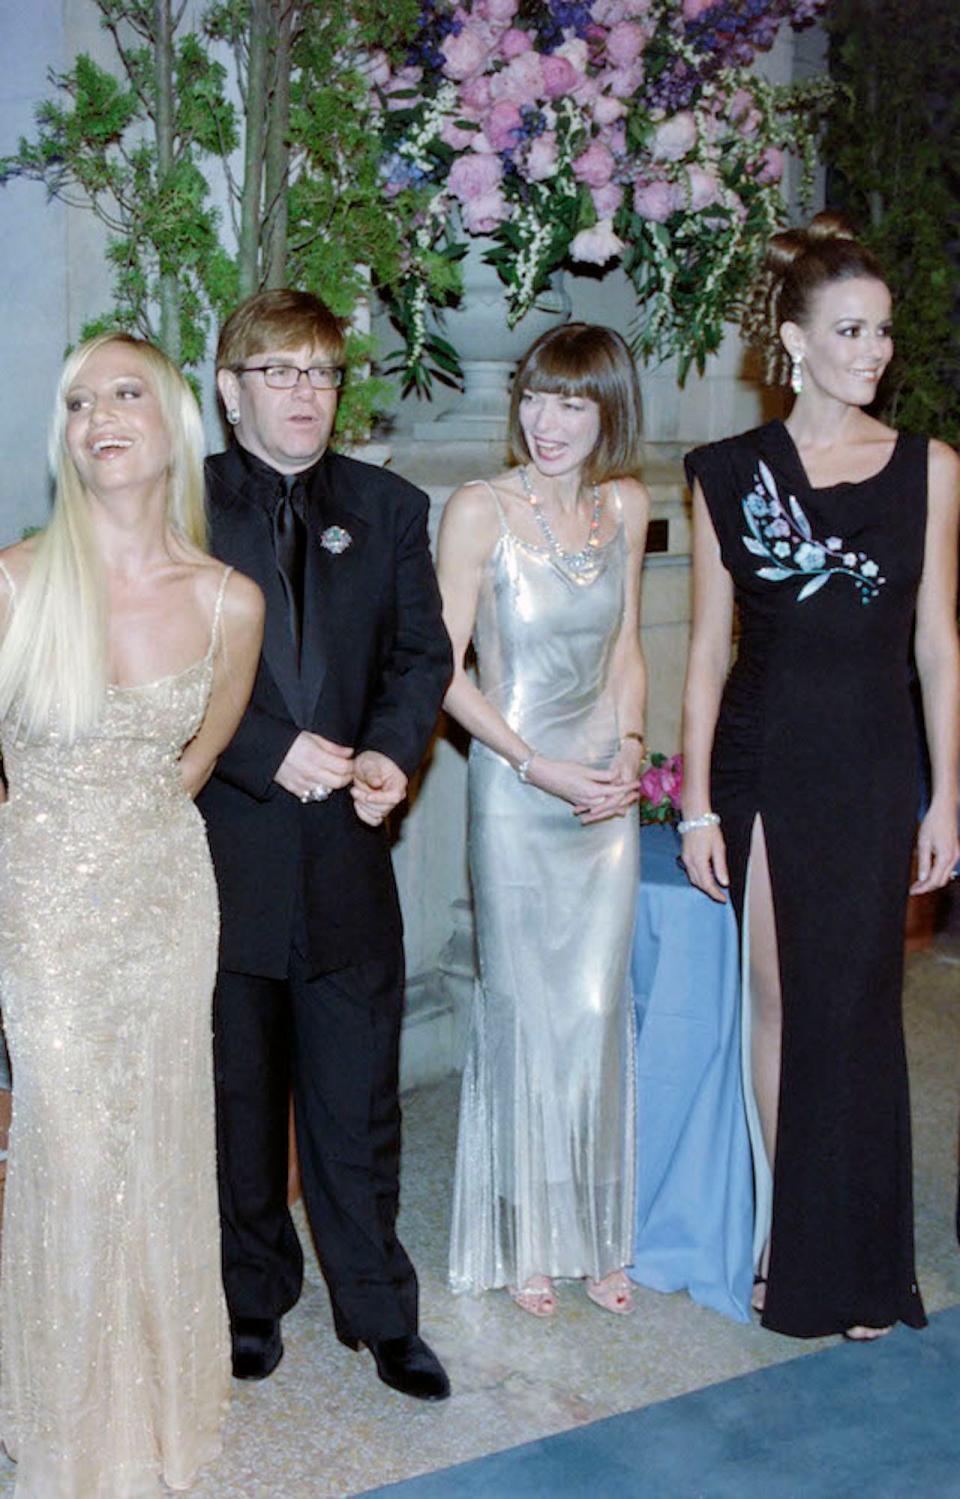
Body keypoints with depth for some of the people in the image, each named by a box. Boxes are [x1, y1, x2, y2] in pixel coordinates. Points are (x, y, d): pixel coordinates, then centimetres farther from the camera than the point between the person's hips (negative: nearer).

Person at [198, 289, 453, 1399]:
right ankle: (253, 1298, 31)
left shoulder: (389, 508, 10)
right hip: (219, 849, -1)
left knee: (358, 1098, 7)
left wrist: (390, 751, -11)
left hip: (346, 850, 2)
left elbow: (423, 653, 8)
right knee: (237, 1095, 12)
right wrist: (274, 752, -16)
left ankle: (379, 1313, 23)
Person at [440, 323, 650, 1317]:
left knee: (598, 1010, 8)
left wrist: (629, 749, -1)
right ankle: (524, 1244, 21)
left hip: (606, 790, 4)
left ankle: (596, 1235, 24)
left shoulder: (626, 505, 6)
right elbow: (445, 669, -10)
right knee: (522, 1010, 4)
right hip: (515, 791, -4)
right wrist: (540, 766, -14)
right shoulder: (481, 510, -9)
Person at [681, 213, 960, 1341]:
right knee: (776, 1001, 8)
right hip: (763, 764, 0)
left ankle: (854, 1265, 21)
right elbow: (708, 648, 3)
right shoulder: (732, 475, 2)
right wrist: (697, 801, 0)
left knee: (856, 1011, 5)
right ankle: (780, 1236, 24)